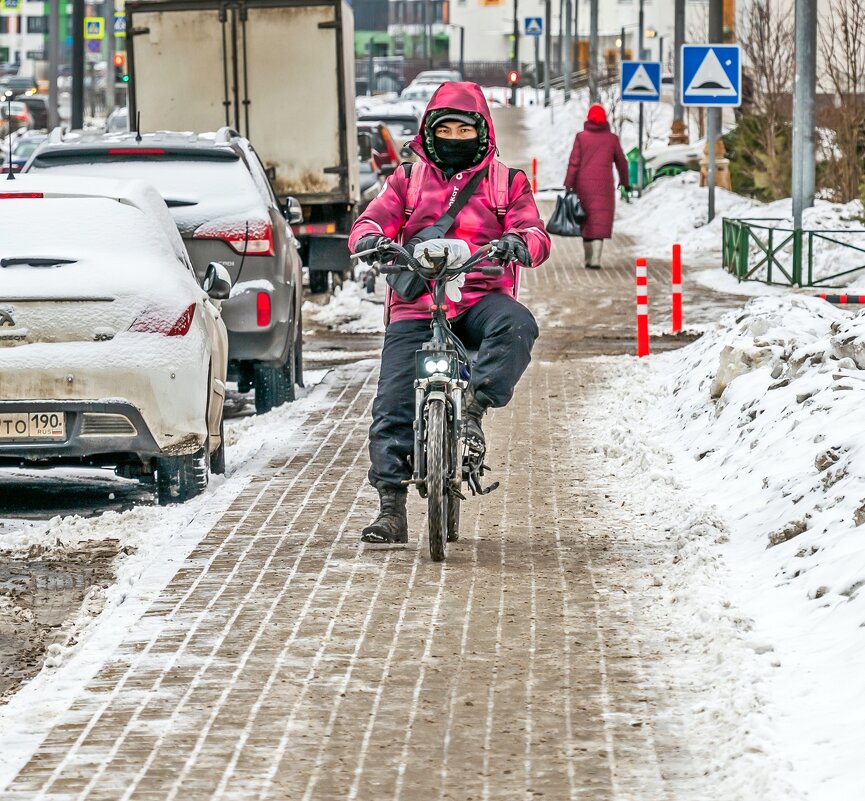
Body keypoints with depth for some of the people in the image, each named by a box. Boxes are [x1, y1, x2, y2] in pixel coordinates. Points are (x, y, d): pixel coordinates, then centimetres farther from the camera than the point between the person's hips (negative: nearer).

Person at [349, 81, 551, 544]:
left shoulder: (505, 182, 15)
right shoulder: (408, 179, 18)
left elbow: (536, 235, 4)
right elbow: (374, 219, 8)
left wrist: (518, 242, -21)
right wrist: (370, 240, -18)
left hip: (482, 298, -1)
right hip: (415, 304, 1)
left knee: (517, 327, -37)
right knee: (393, 404, -12)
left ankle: (474, 408, -32)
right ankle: (391, 507, -9)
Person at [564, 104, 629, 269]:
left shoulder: (581, 137, -2)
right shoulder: (612, 138, 1)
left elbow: (574, 163, -6)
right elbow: (621, 162, 9)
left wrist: (568, 185, -4)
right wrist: (624, 181, 25)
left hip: (583, 185, 1)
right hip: (604, 185, -1)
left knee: (586, 220, 14)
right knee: (600, 222, -1)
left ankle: (588, 258, 21)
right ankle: (595, 259, -13)